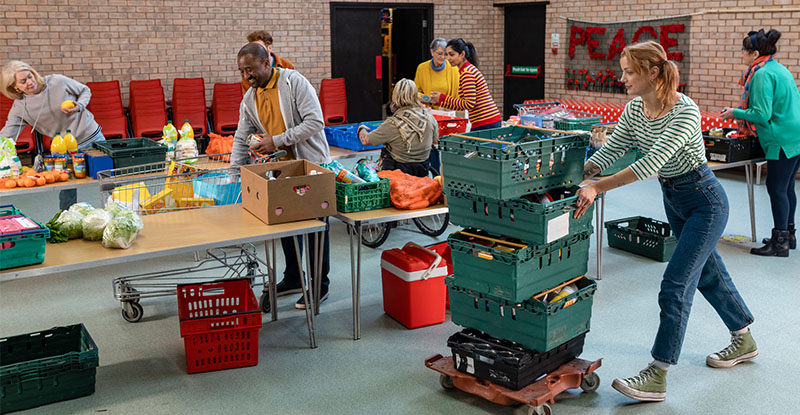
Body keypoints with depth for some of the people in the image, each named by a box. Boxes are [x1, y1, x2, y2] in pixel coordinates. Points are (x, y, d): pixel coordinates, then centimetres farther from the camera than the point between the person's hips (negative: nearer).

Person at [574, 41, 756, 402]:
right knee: (707, 272, 21)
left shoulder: (685, 112, -29)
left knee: (676, 284, -11)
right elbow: (610, 151, -3)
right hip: (673, 200, 8)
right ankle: (744, 341, 42)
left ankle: (656, 378, -5)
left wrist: (597, 187, -43)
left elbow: (651, 162, -38)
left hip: (704, 202, -8)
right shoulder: (634, 109, -5)